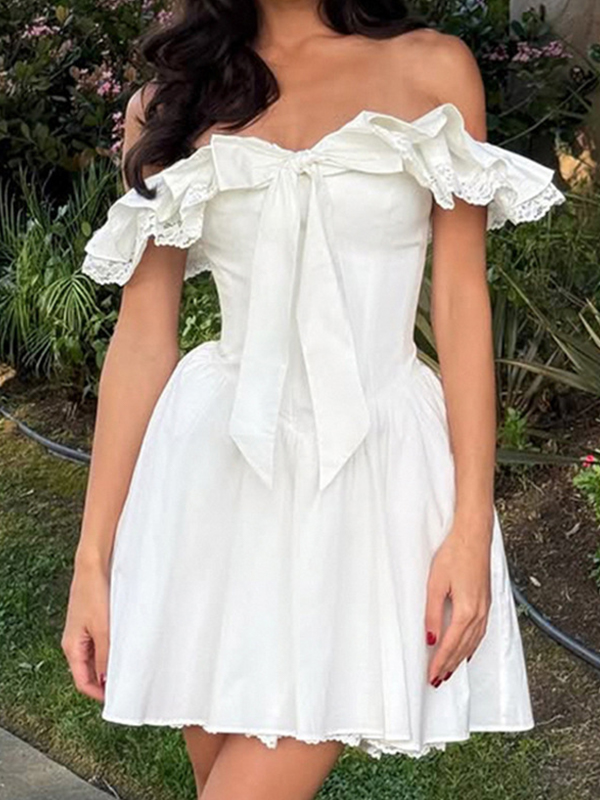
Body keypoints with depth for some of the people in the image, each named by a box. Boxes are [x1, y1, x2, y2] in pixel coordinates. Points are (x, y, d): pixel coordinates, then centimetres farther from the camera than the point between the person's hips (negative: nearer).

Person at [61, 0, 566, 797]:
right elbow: (142, 337, 3)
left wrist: (472, 526, -8)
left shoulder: (432, 69, 3)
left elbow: (463, 304, 0)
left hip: (374, 467, -2)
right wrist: (93, 558, 0)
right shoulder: (170, 101, 6)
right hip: (218, 471, 2)